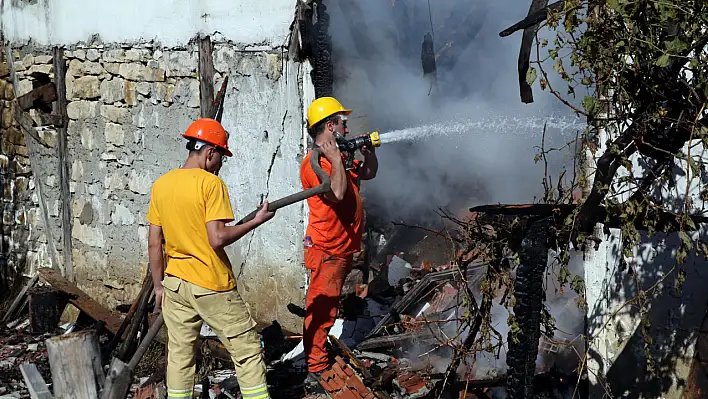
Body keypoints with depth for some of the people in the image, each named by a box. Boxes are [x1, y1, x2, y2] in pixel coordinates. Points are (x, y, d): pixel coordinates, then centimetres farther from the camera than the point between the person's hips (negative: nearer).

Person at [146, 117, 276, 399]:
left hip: (175, 284, 6)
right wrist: (257, 221, -10)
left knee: (179, 355, 12)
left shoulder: (161, 184, 5)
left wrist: (159, 286, 14)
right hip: (211, 286, -6)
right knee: (247, 350, 4)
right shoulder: (210, 183, -14)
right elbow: (217, 239, -21)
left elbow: (154, 244, 7)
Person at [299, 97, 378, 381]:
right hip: (326, 250, -10)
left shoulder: (339, 159, 14)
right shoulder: (314, 162, -15)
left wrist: (369, 151, 9)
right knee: (321, 311, -6)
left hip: (343, 249, 10)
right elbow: (337, 193, -28)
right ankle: (316, 370, -1)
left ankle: (322, 362, 26)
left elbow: (368, 174, 26)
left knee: (328, 310, 17)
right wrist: (335, 158, -19)